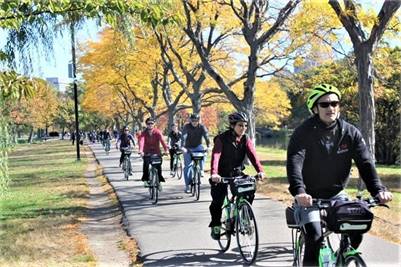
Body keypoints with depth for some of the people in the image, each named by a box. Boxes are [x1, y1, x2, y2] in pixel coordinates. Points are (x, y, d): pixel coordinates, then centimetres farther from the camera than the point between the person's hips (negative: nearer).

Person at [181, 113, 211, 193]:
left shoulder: (202, 127, -11)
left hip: (198, 146, 1)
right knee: (187, 166, -5)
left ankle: (201, 170, -17)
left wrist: (208, 146, -39)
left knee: (203, 152, -33)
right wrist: (182, 147, -45)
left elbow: (206, 136, -23)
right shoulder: (187, 127, -15)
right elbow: (184, 137, -29)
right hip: (188, 148, -1)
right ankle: (187, 185, 2)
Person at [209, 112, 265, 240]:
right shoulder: (222, 138, -16)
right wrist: (214, 173, -46)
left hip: (237, 173, 3)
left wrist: (260, 171, -35)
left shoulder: (246, 139, -4)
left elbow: (252, 155, -18)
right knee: (218, 200, -14)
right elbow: (216, 156, -29)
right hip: (222, 175, -3)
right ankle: (215, 226, 9)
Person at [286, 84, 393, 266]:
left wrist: (378, 190, -28)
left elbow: (365, 162, -12)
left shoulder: (351, 132, -5)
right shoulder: (304, 132, -15)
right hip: (309, 197, -3)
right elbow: (294, 161, -28)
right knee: (315, 237, -20)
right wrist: (299, 191, -46)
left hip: (336, 194, 4)